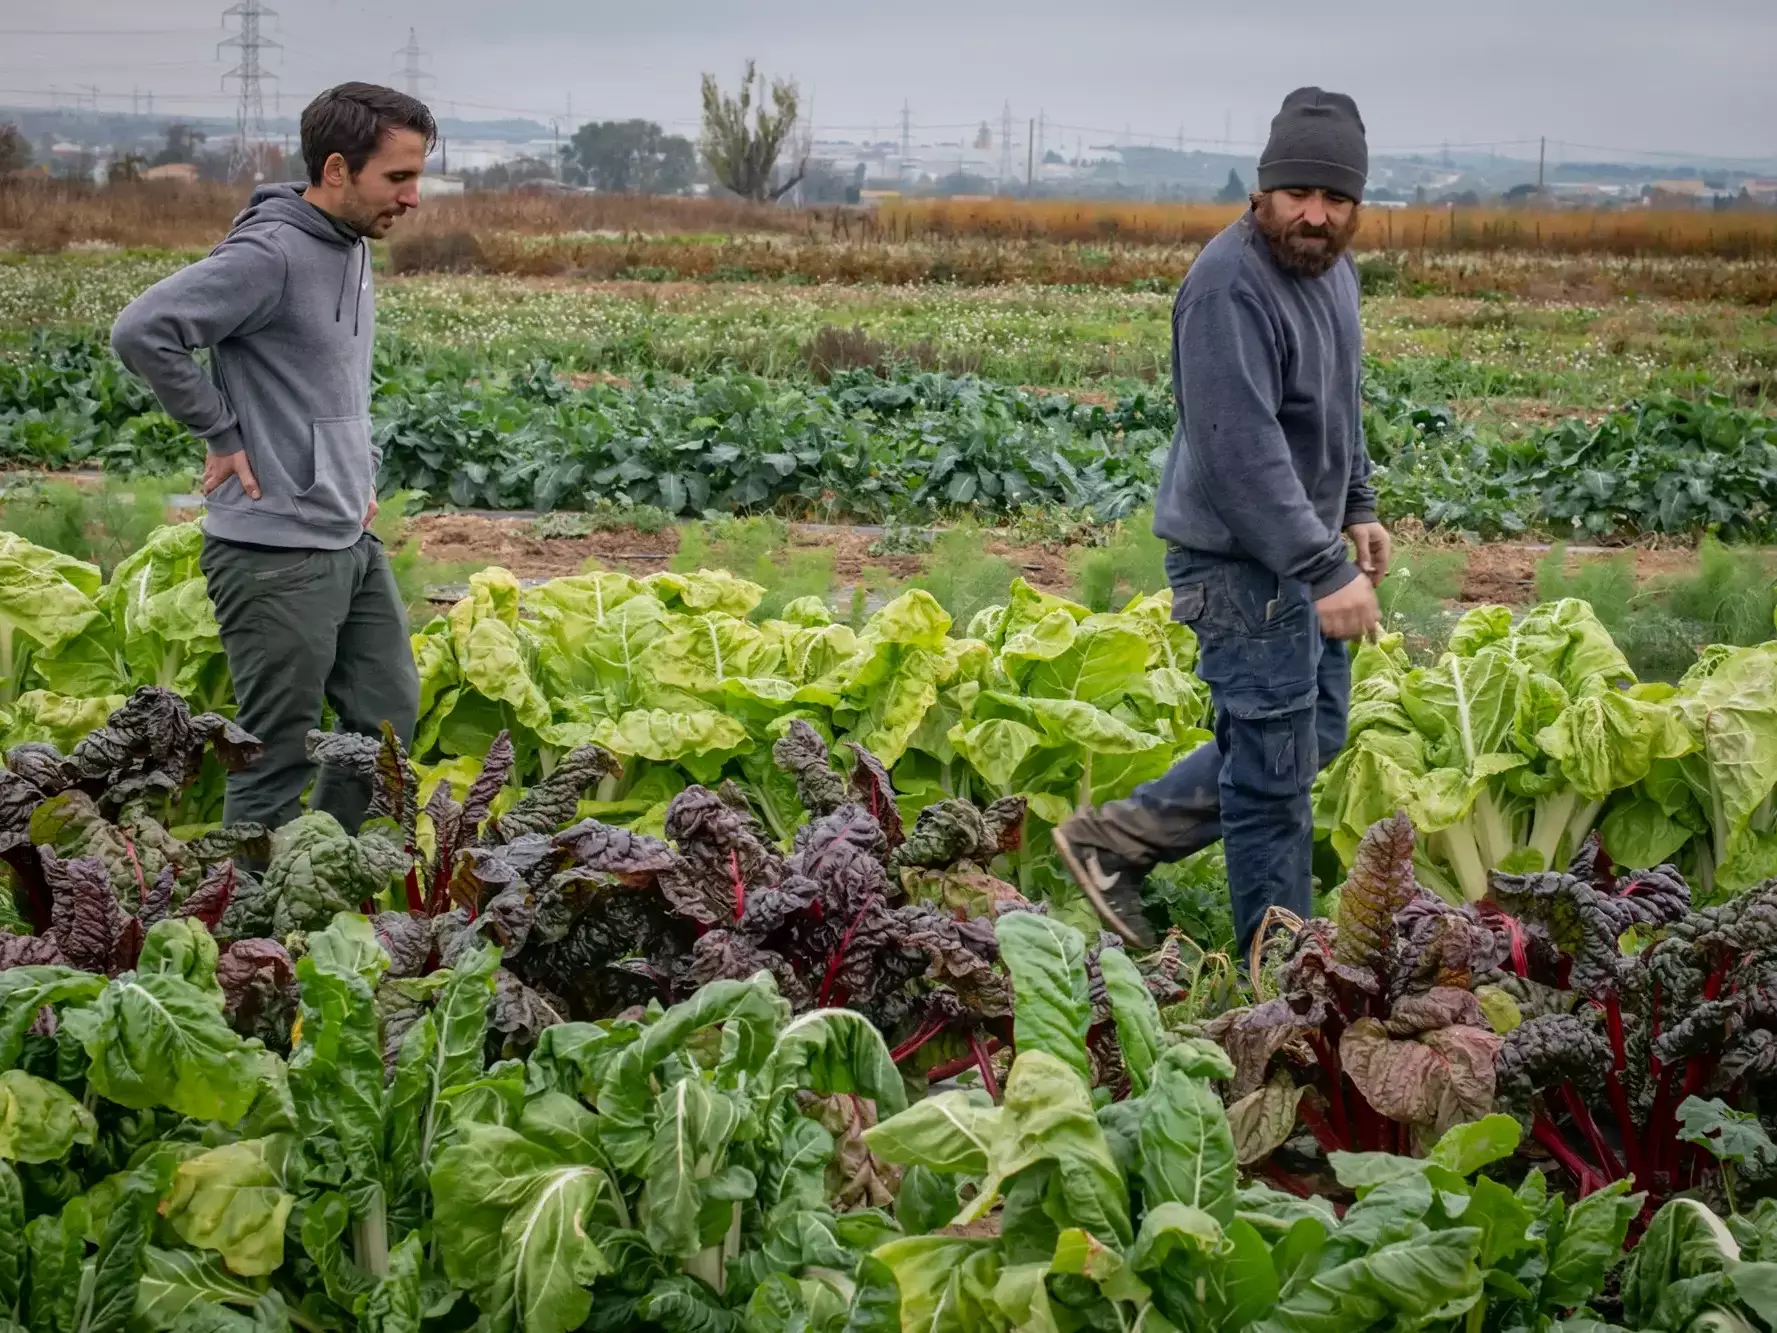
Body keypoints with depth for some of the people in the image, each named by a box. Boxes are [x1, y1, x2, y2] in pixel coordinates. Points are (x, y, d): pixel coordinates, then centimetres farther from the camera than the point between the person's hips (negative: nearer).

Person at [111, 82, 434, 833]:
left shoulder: (353, 249, 10)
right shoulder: (269, 255, -17)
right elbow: (142, 330, -25)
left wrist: (361, 470, 13)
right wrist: (223, 435, -16)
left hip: (352, 544, 9)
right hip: (276, 555, -9)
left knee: (387, 721, 16)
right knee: (276, 758, -1)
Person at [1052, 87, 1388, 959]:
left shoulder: (1331, 267, 7)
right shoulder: (1230, 288, -24)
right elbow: (1243, 451, -31)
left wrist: (1356, 509, 18)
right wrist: (1327, 574, -32)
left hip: (1302, 548, 10)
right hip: (1241, 560, -10)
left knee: (1316, 734, 19)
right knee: (1277, 766, -1)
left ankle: (1116, 839, 24)